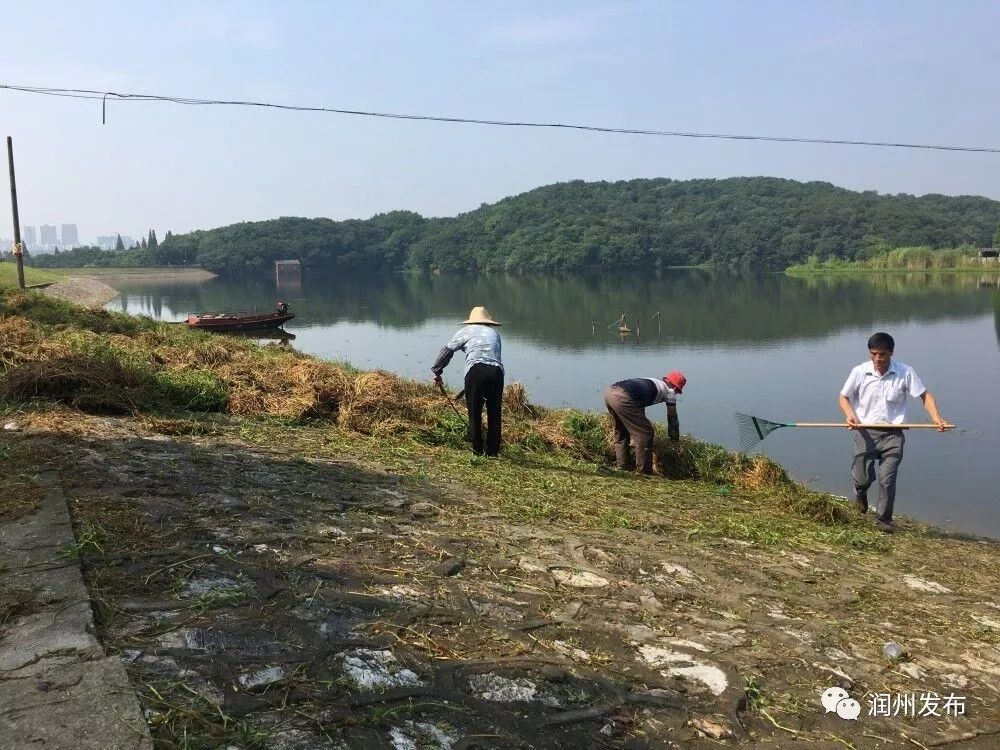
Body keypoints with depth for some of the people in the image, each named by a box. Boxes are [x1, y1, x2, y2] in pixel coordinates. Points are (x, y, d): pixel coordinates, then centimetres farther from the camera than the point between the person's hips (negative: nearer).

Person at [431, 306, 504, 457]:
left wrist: (436, 371, 20)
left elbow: (447, 350, 12)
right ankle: (493, 450, 15)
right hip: (496, 371, 3)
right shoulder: (494, 333, 28)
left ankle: (477, 449, 8)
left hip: (476, 370, -3)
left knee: (474, 412, 7)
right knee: (494, 412, 12)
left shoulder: (466, 331, 19)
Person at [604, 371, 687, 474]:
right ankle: (643, 470, 9)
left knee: (621, 431, 28)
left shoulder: (653, 382, 36)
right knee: (645, 432, 5)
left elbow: (640, 406, 45)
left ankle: (621, 465, 29)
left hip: (609, 392, 8)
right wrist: (675, 439, 34)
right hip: (623, 398, -8)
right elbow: (672, 417, 21)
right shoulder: (669, 390, 16)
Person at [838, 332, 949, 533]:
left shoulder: (905, 372, -7)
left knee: (887, 479, -4)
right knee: (863, 478, -1)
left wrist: (936, 417, -17)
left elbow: (925, 395, -1)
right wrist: (850, 415, -16)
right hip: (866, 431, 0)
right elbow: (843, 397, 3)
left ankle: (883, 519, 16)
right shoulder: (860, 372, -6)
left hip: (893, 434, 0)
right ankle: (860, 493, 37)